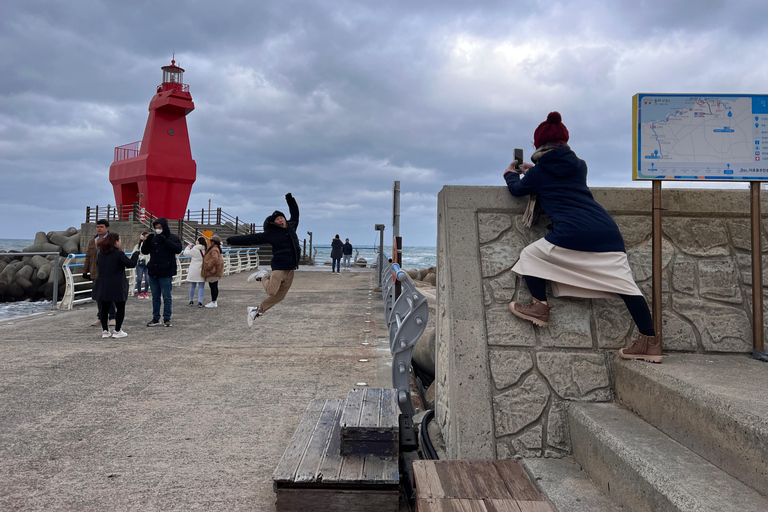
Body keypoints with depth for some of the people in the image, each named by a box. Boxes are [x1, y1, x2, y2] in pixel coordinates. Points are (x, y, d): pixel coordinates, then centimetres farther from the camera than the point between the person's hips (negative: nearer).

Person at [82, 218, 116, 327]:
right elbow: (88, 257, 16)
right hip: (96, 273, 4)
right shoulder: (92, 242, 13)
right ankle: (100, 317, 18)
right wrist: (85, 271, 11)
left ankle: (112, 317, 9)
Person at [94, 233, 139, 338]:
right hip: (117, 287, -6)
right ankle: (117, 331, 6)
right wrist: (136, 254, 3)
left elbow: (97, 264, 22)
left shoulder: (101, 253, 8)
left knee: (104, 308, 11)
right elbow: (131, 263, -13)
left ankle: (105, 331, 14)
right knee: (120, 308, 5)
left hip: (103, 286, 6)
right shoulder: (118, 254, -13)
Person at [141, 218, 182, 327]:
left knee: (167, 297, 1)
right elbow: (144, 251, 12)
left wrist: (165, 240, -25)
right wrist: (147, 241, -6)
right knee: (155, 297, 12)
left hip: (166, 274, -5)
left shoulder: (173, 238, -2)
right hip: (153, 273, 5)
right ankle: (156, 319, 19)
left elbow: (178, 249, -19)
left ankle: (167, 319, 10)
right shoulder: (153, 238, 12)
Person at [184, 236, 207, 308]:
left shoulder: (194, 250, -9)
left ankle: (191, 301, 21)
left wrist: (188, 247, 19)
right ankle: (200, 302, -4)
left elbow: (185, 253, 2)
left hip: (194, 270, -1)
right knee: (201, 286, 4)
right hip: (202, 270, 1)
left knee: (192, 286, 12)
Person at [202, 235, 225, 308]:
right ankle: (215, 301, 21)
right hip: (215, 272, 11)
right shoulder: (217, 249, 16)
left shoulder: (214, 250, -17)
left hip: (212, 272, -11)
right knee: (214, 286, 15)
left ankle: (213, 302, -3)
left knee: (213, 286, -6)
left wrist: (208, 267, -22)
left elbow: (214, 259, -29)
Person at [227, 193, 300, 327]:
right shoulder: (270, 234, -2)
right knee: (272, 291, -22)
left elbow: (295, 214, 31)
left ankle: (257, 310, 19)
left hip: (291, 269, 5)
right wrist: (232, 240, -1)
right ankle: (263, 277, 11)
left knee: (279, 296, 4)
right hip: (279, 267, -5)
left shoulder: (291, 227, 13)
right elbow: (251, 239, 0)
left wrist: (290, 199, 29)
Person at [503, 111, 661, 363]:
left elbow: (517, 189, 28)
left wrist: (511, 175, 49)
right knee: (626, 285, 5)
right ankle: (650, 342, 4)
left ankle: (540, 307, 13)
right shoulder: (579, 165, 23)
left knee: (530, 255, 17)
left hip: (572, 234, -5)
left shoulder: (538, 172, 10)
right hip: (608, 233, 5)